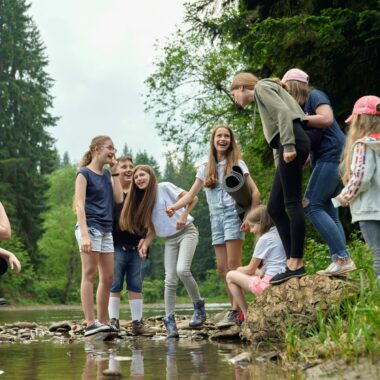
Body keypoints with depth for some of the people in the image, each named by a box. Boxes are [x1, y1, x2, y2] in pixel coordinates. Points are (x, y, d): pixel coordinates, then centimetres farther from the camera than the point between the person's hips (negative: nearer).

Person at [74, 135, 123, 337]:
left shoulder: (107, 175, 17)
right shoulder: (84, 173, -4)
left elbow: (118, 198, 6)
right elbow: (80, 205, -12)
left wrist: (114, 172, 6)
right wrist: (84, 234, -22)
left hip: (106, 229, 8)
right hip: (90, 227, -8)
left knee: (108, 277, 7)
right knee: (89, 274, -10)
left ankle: (103, 323, 13)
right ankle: (90, 323, -13)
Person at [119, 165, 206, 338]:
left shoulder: (164, 187, -7)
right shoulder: (142, 202, 9)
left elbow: (193, 198, -10)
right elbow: (152, 228, 8)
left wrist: (184, 216, -22)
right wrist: (145, 244, -9)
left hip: (186, 232, -5)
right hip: (169, 239, 6)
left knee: (182, 270, -25)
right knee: (170, 280, -4)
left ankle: (199, 305, -6)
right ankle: (169, 320, -1)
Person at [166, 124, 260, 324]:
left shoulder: (237, 164, 3)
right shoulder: (205, 169, 15)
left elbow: (255, 192, -1)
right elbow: (191, 194, 10)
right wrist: (174, 207, -9)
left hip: (233, 214, -5)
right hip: (216, 218, 5)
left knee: (233, 265, -12)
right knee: (222, 268, 1)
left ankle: (236, 310, -11)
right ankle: (236, 308, 8)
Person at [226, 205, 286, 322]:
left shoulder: (264, 239, -9)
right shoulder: (280, 234, 14)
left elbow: (250, 269, 0)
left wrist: (239, 270, 18)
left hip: (270, 282, -9)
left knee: (230, 276, 3)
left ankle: (247, 315, 4)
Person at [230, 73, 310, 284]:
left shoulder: (262, 87, 5)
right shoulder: (264, 94, 31)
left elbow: (283, 112, -11)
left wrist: (288, 145, -21)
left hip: (294, 141, -9)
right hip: (292, 145, 9)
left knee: (292, 203, -11)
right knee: (275, 208, 6)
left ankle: (296, 264, -12)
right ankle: (293, 262, 2)